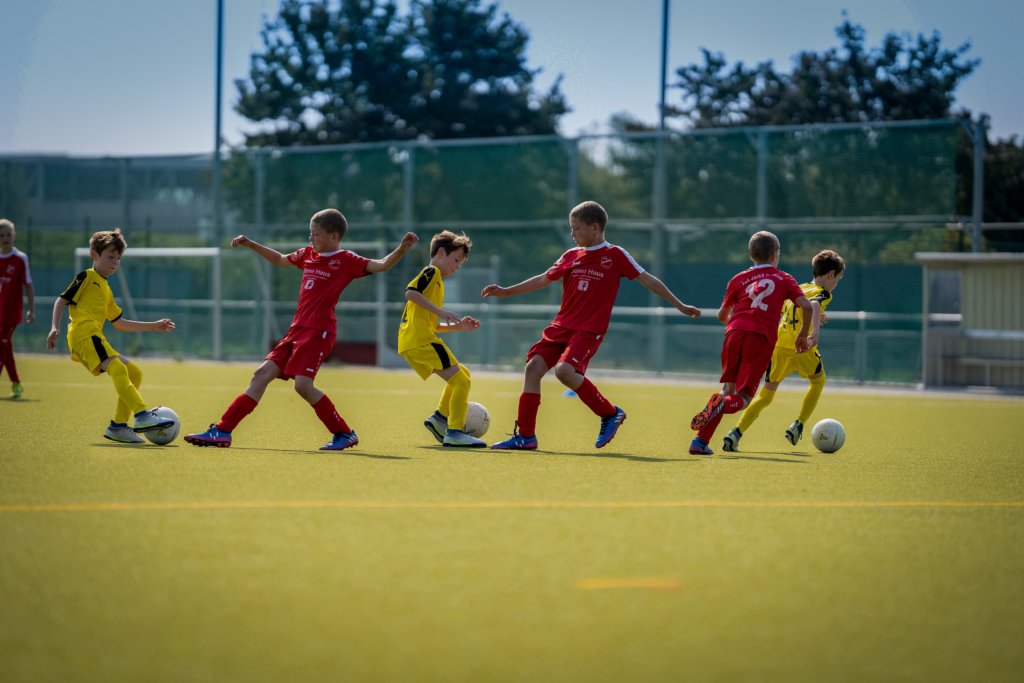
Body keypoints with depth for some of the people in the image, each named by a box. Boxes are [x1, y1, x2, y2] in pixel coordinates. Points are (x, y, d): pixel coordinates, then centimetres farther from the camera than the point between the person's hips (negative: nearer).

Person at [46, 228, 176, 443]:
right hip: (84, 334, -10)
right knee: (117, 368, -27)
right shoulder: (87, 277, 5)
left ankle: (118, 426, 5)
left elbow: (120, 323, 34)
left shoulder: (106, 290, 30)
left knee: (134, 373, 7)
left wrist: (153, 326, 32)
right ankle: (142, 415, -40)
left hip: (96, 339, 10)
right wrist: (55, 327, -16)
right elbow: (62, 300, -2)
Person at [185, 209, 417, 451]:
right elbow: (280, 259, 34)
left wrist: (402, 249, -32)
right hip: (298, 329, 8)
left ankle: (345, 434, -5)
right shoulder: (308, 254, 15)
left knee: (303, 384, -20)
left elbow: (382, 265, -16)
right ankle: (222, 431, 2)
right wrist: (251, 244, 34)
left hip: (319, 331, -8)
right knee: (263, 373, 2)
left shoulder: (346, 260, -5)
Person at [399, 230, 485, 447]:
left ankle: (440, 417, 11)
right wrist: (440, 311, -21)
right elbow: (410, 292, -21)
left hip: (411, 344, 10)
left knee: (463, 374, 19)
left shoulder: (435, 279, 29)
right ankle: (455, 432, -14)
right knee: (461, 381, -10)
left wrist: (458, 326, 20)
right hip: (421, 340, -10)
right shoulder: (431, 272, 0)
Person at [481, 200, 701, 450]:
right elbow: (543, 279, 22)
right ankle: (525, 436, 0)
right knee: (534, 367, -7)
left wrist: (679, 305, -1)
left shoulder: (615, 255, -2)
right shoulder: (571, 256, 12)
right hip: (561, 326, 6)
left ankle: (610, 413, -8)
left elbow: (648, 280, 0)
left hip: (589, 331, -6)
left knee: (564, 370, -27)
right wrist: (506, 291, 21)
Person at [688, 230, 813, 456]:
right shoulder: (783, 279, 18)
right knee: (743, 397, 0)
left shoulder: (739, 279, 23)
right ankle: (721, 404, -36)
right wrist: (802, 335, 21)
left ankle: (700, 441, 1)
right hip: (762, 338, -3)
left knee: (728, 390, 14)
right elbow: (806, 306, 7)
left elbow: (722, 315, 27)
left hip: (735, 333, 3)